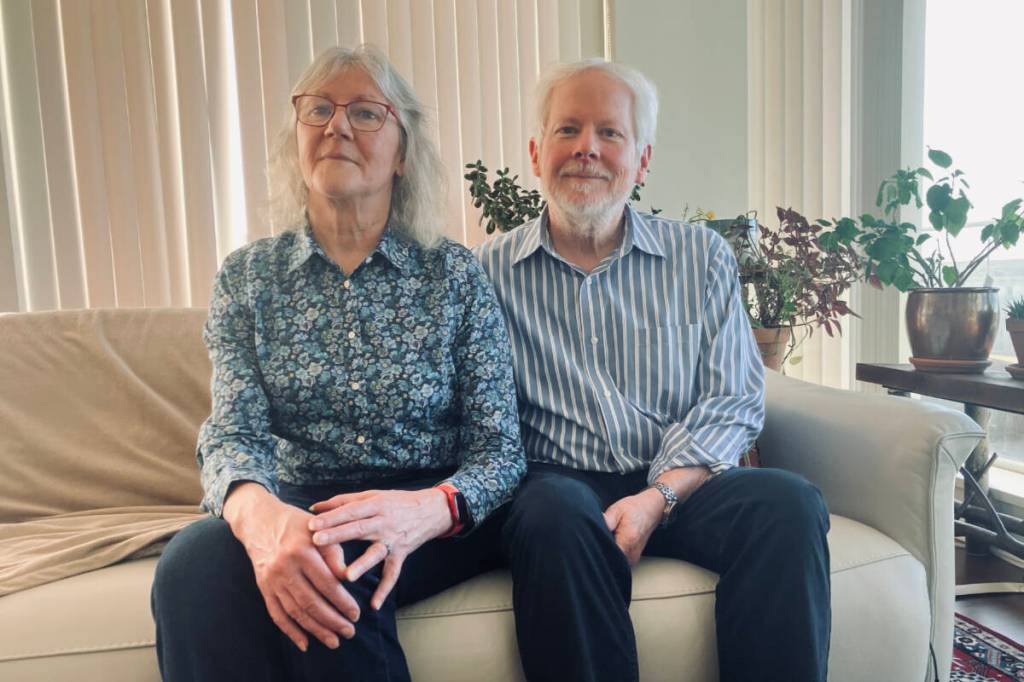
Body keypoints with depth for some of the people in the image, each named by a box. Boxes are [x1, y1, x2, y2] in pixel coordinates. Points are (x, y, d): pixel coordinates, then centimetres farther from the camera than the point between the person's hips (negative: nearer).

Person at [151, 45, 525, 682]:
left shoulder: (456, 275, 0)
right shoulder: (247, 277, 6)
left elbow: (500, 447, -5)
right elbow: (234, 432, -4)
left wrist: (426, 510, -28)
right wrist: (256, 511, -29)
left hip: (437, 515, -1)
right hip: (292, 506, 2)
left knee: (335, 570, -34)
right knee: (195, 563, -30)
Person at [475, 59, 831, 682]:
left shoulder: (702, 257, 9)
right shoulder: (490, 273, 5)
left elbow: (733, 401, 3)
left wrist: (657, 497, -14)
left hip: (679, 487, 2)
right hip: (561, 482, -1)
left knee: (789, 502, -26)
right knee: (554, 514, -34)